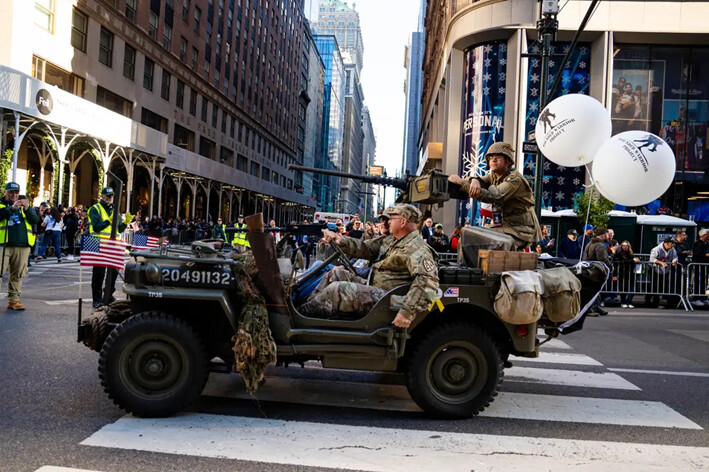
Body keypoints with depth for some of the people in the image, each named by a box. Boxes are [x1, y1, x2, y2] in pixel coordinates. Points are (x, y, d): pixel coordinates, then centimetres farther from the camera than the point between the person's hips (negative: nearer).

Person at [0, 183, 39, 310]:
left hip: (23, 245, 3)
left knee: (17, 275, 7)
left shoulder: (25, 205, 17)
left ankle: (13, 300, 14)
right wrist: (12, 208, -23)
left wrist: (27, 209, -10)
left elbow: (36, 220, 5)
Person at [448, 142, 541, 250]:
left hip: (521, 230, -8)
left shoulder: (515, 179, -18)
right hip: (504, 226, 8)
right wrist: (475, 181, -30)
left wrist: (462, 182, -35)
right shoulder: (494, 176, 11)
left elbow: (492, 197, -31)